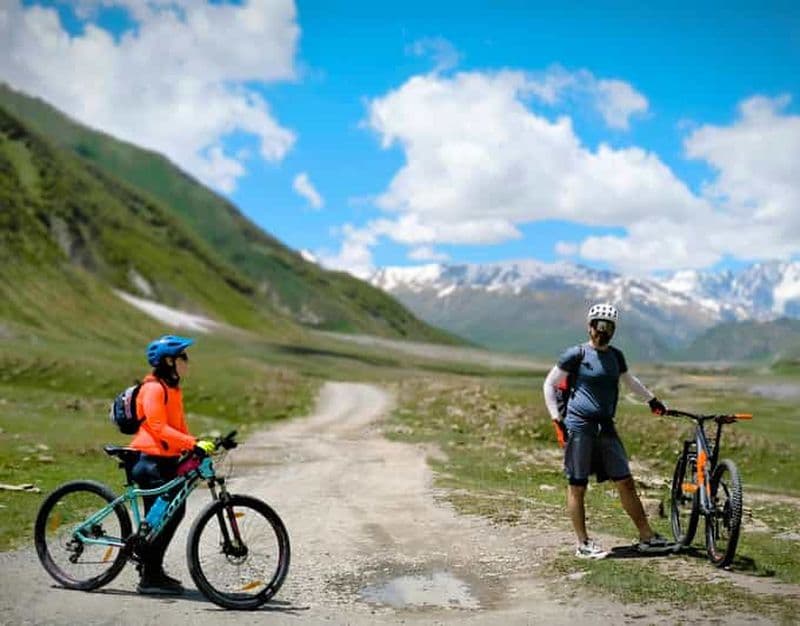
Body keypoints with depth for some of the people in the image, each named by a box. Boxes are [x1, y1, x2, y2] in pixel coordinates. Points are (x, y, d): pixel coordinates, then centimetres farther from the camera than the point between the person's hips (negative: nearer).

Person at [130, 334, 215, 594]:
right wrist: (194, 444, -30)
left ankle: (153, 569, 24)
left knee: (176, 511, 12)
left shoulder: (172, 387, 16)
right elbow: (158, 427, -24)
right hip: (151, 460, -10)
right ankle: (149, 577, 3)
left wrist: (194, 446, 4)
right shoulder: (153, 388, -15)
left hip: (168, 460, 10)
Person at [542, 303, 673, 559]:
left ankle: (647, 537, 14)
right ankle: (583, 544, 9)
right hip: (579, 425, -5)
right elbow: (549, 384, -2)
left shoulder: (616, 356, 11)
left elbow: (629, 380, 31)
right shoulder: (577, 354, -5)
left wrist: (652, 399, 38)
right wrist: (556, 419, -8)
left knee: (625, 482, 5)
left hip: (606, 426, 6)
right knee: (577, 486, 0)